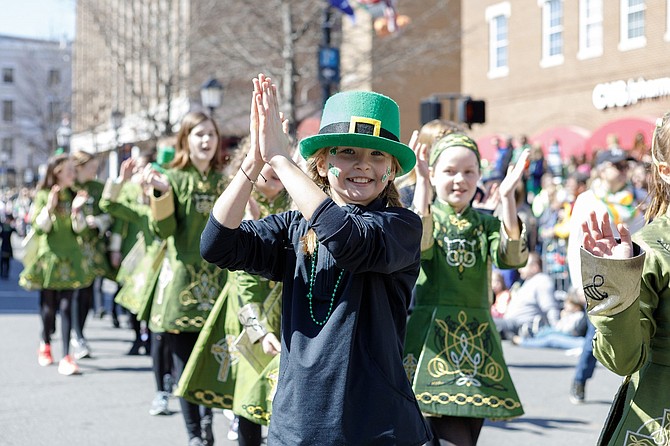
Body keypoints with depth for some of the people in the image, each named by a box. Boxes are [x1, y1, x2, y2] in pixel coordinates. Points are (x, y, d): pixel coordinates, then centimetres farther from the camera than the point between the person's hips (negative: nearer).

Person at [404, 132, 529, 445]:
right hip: (432, 336, -4)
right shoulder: (426, 217, 3)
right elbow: (419, 245, -21)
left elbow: (513, 256, -11)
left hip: (477, 340, 4)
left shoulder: (486, 222, 10)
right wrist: (422, 182, -28)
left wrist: (507, 196, -22)